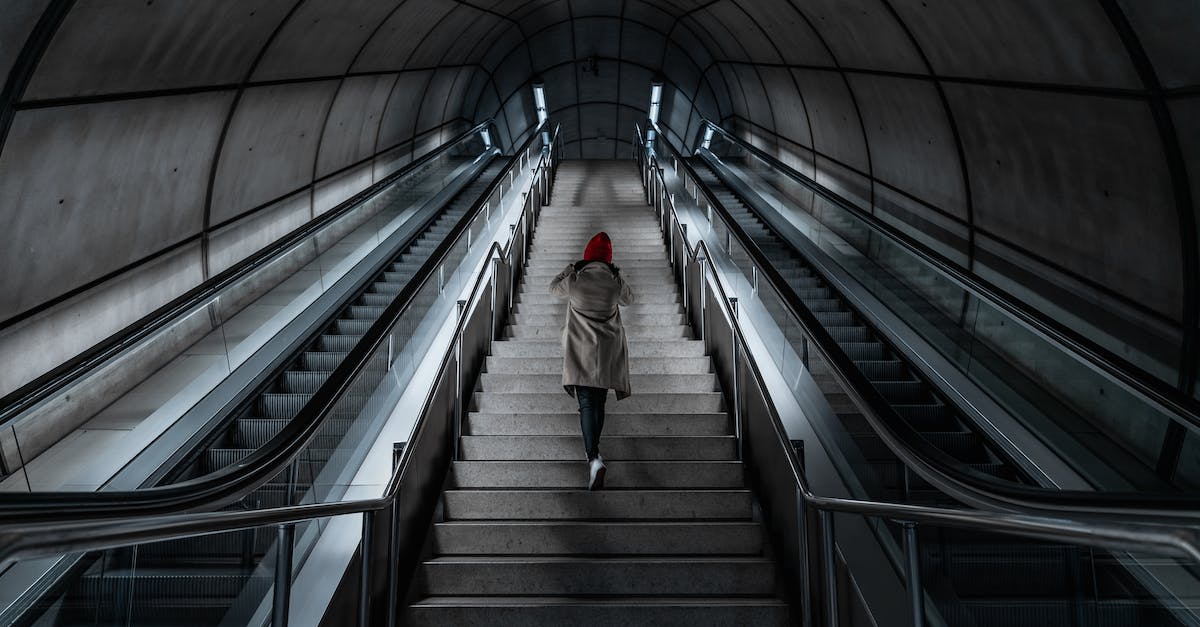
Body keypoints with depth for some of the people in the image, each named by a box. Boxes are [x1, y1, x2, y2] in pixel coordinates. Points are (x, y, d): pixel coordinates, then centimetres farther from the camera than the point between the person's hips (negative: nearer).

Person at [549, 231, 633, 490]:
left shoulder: (575, 281, -8)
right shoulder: (616, 281, -4)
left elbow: (554, 287, 13)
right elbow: (628, 298, 17)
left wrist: (572, 267, 20)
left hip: (581, 353, -2)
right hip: (608, 352, 2)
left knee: (587, 405, -6)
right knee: (599, 403, 16)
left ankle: (594, 458, -23)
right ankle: (593, 448, 32)